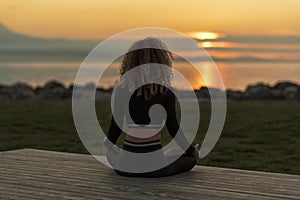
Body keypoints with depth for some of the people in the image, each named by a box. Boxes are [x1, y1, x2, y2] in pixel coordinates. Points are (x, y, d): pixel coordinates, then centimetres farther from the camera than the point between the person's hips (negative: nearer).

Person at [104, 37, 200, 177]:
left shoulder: (122, 91, -4)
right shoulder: (166, 92, -7)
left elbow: (116, 126, 4)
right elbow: (173, 128, 0)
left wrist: (106, 145, 26)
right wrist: (191, 149, 18)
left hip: (126, 165, 2)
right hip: (154, 164, -2)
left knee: (110, 151, 37)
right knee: (190, 158, 26)